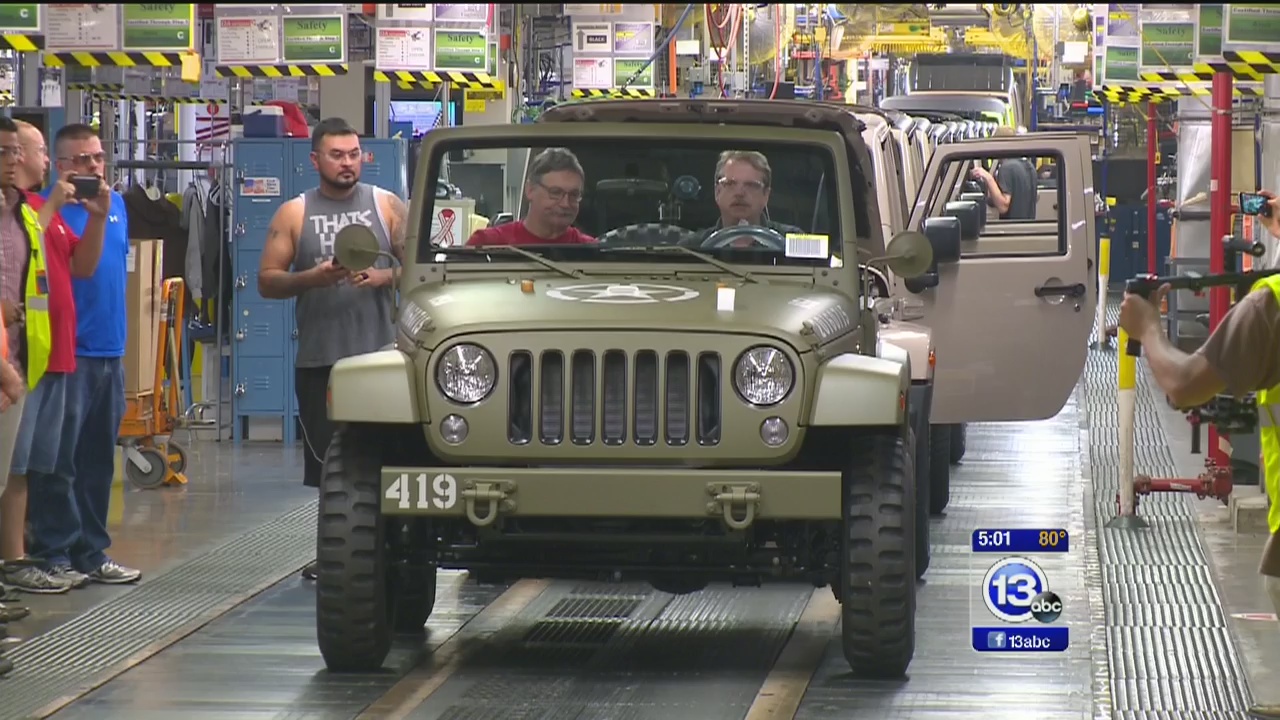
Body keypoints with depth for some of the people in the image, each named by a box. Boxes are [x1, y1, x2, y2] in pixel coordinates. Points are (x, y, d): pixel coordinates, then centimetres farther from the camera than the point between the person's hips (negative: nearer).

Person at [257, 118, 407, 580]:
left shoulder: (387, 207, 7)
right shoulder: (294, 214, 7)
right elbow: (266, 282, 4)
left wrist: (385, 277, -12)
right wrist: (312, 278, -13)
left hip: (378, 354, 0)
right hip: (318, 358, 0)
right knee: (326, 463, 1)